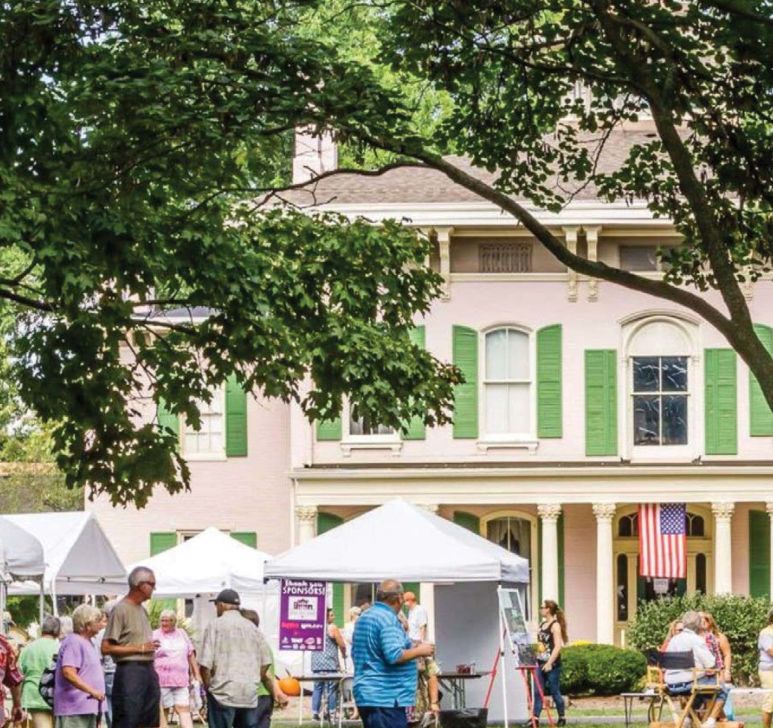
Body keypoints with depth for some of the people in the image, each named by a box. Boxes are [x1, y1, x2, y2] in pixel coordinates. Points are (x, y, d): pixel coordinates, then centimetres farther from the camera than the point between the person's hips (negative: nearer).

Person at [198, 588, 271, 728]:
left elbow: (205, 664, -9)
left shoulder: (215, 626, -3)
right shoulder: (252, 627, 11)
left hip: (223, 692, -5)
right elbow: (265, 661, 12)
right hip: (250, 695, 5)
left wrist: (208, 687, 4)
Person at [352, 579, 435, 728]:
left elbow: (355, 652, 28)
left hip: (366, 694, 10)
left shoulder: (364, 617, 16)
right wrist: (419, 651, -9)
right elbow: (394, 656, -24)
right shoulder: (388, 619, -15)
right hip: (386, 698, -10)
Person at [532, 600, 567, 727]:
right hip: (541, 663, 8)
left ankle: (562, 718, 12)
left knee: (555, 692, 0)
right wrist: (537, 661, 16)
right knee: (538, 692, 1)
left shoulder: (555, 625, -10)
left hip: (552, 665, -8)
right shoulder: (542, 625, 13)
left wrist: (549, 663, -21)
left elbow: (558, 646, -17)